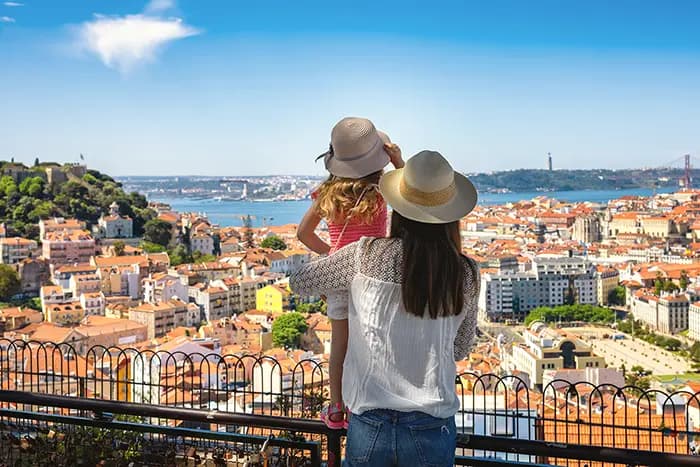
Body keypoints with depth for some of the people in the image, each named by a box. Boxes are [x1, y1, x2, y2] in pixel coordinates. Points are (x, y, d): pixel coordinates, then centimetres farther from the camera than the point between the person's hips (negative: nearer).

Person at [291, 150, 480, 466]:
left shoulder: (365, 255, -10)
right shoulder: (466, 274, -5)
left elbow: (300, 283, 7)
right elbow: (460, 350, 9)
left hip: (369, 426, -1)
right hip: (431, 430, 1)